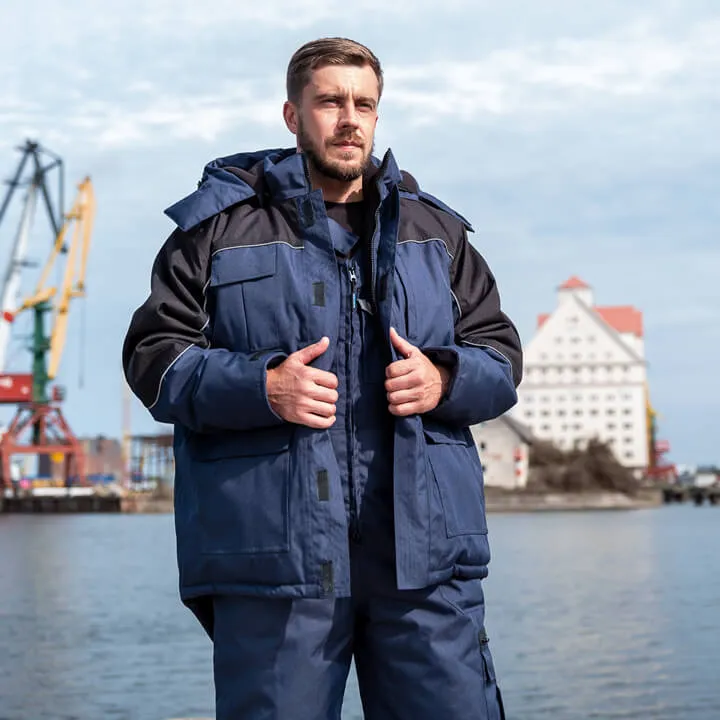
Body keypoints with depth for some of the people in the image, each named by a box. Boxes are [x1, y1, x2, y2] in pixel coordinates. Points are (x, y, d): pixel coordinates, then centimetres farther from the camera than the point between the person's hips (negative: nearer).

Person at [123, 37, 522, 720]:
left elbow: (500, 355, 17)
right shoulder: (219, 225, 8)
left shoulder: (433, 229, 18)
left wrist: (445, 381, -6)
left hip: (424, 554, 3)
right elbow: (152, 355, 3)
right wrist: (260, 387, -14)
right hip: (274, 554, -2)